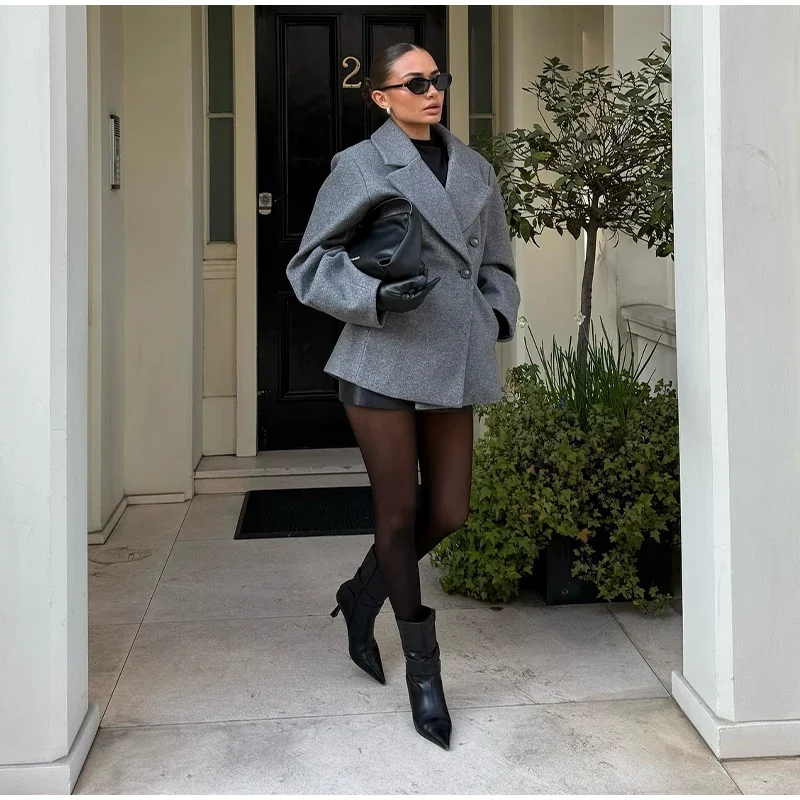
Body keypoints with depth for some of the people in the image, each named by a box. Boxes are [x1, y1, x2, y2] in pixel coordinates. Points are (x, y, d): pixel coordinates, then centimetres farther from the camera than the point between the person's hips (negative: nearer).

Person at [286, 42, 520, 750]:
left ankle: (361, 594, 33)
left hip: (456, 363, 5)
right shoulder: (360, 167, 1)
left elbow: (497, 263, 26)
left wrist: (498, 317, 8)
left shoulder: (475, 169, 15)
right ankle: (422, 668, 18)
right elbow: (312, 265, 0)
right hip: (384, 356, -5)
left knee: (449, 514, 5)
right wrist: (376, 297, -16)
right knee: (399, 512, 2)